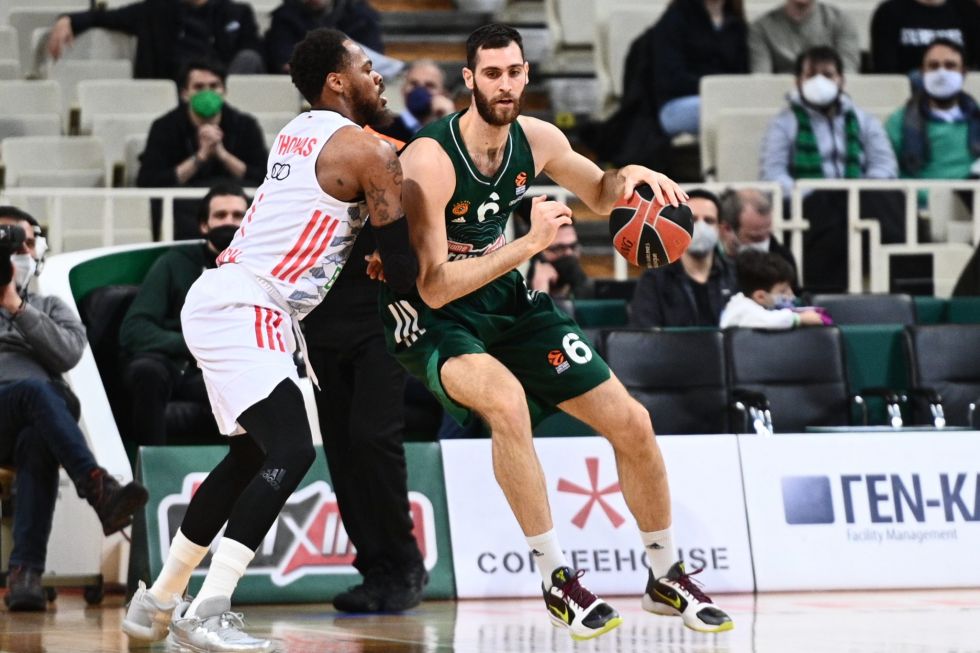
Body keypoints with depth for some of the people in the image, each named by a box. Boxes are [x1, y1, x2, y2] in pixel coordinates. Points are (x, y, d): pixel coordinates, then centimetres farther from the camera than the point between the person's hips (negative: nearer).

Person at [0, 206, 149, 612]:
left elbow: (67, 354, 5)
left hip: (37, 423, 1)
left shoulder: (51, 308, 29)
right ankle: (100, 490, -53)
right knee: (37, 391, -36)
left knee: (39, 443, -37)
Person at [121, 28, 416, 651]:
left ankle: (158, 600, 27)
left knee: (252, 454, 20)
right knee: (291, 452, -17)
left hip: (219, 304, 10)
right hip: (244, 312, -10)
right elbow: (403, 265, -7)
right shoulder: (366, 150, -8)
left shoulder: (298, 133, 17)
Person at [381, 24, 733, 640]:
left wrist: (630, 176, -11)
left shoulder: (537, 139, -8)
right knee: (506, 398, -38)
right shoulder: (429, 160, -27)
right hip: (429, 314, -7)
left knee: (632, 423, 2)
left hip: (505, 300, 7)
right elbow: (434, 287, -30)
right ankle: (558, 580, -24)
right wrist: (529, 243, -33)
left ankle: (667, 577, 23)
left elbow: (600, 195, 14)